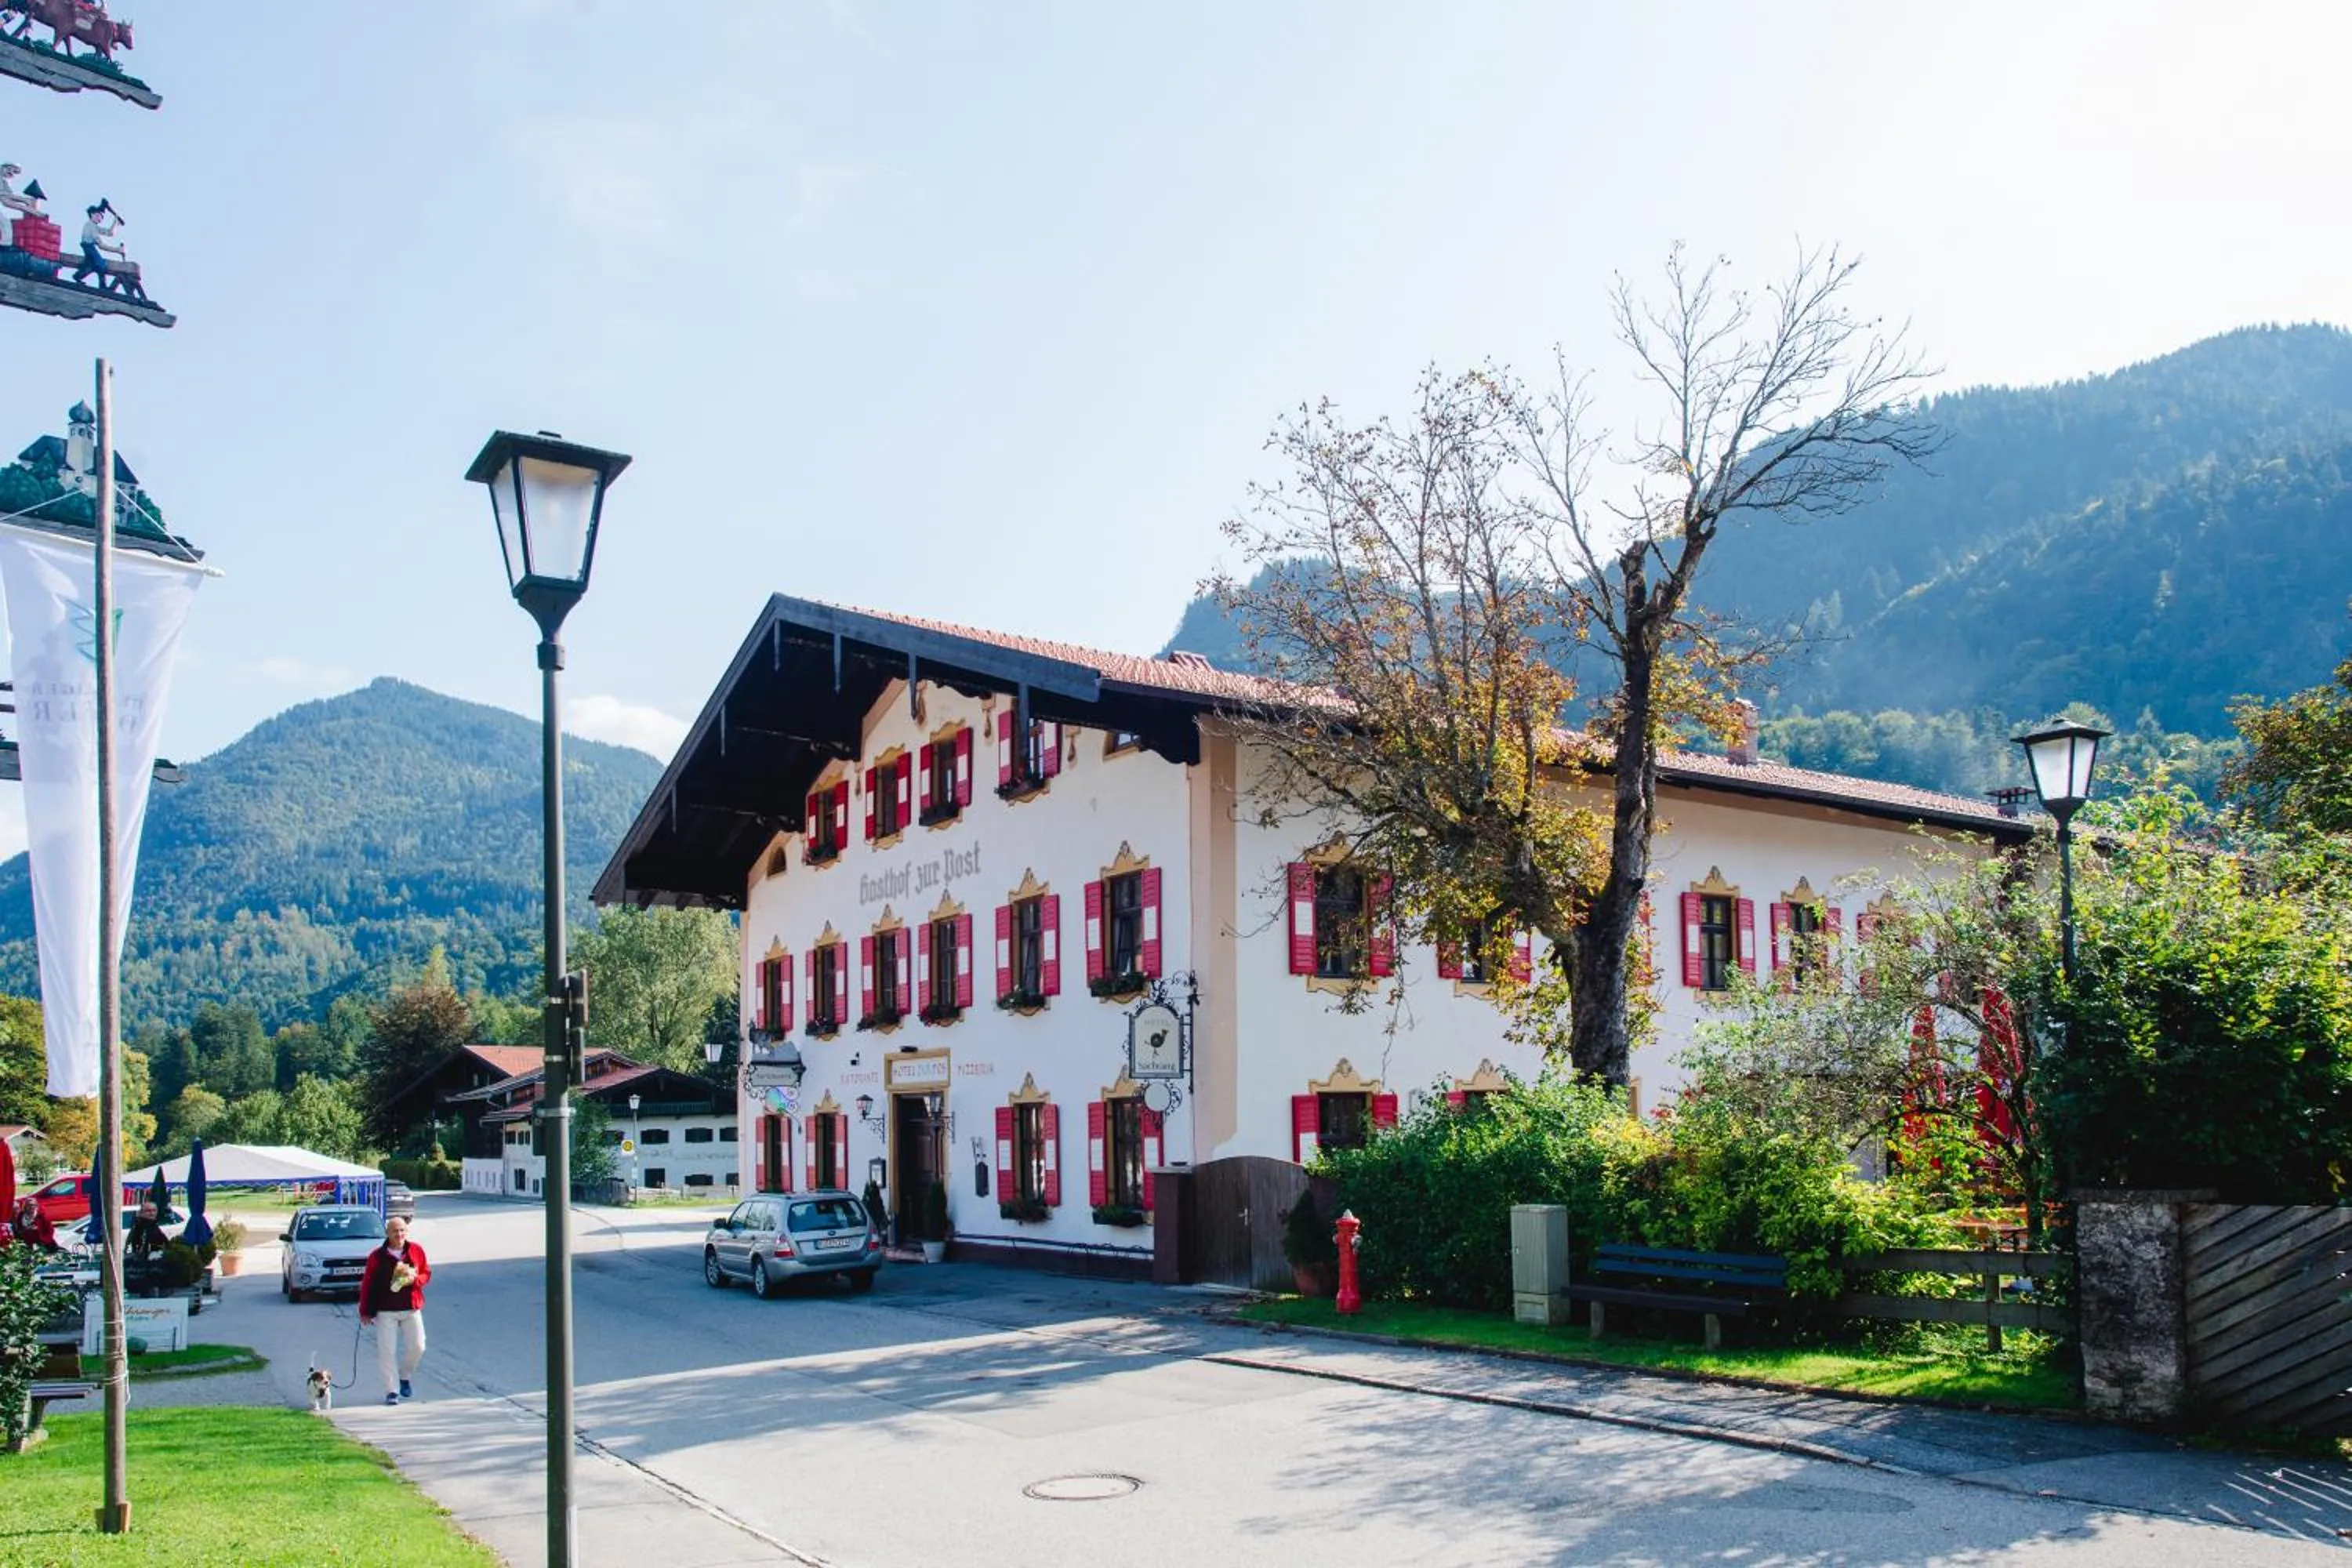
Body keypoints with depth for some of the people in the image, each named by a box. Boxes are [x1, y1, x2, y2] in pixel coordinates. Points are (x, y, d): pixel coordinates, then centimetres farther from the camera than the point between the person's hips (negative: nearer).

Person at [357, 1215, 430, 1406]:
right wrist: (365, 1311, -3)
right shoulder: (377, 1256, -6)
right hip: (385, 1311, -2)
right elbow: (367, 1284, -2)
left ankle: (404, 1377, 29)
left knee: (417, 1347, 3)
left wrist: (415, 1279, -13)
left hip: (412, 1308, 2)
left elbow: (426, 1273, 10)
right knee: (387, 1351, -3)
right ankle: (392, 1391, 7)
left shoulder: (416, 1251, 2)